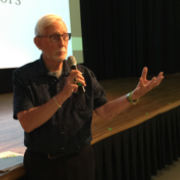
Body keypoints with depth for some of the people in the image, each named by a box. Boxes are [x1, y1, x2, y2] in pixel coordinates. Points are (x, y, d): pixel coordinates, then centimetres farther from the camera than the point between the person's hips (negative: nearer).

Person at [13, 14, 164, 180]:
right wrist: (62, 95, -30)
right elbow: (27, 124, -20)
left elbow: (105, 112, -3)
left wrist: (136, 94, -16)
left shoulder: (84, 74, -2)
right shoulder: (24, 76, -10)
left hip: (81, 160, 3)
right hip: (42, 164, -2)